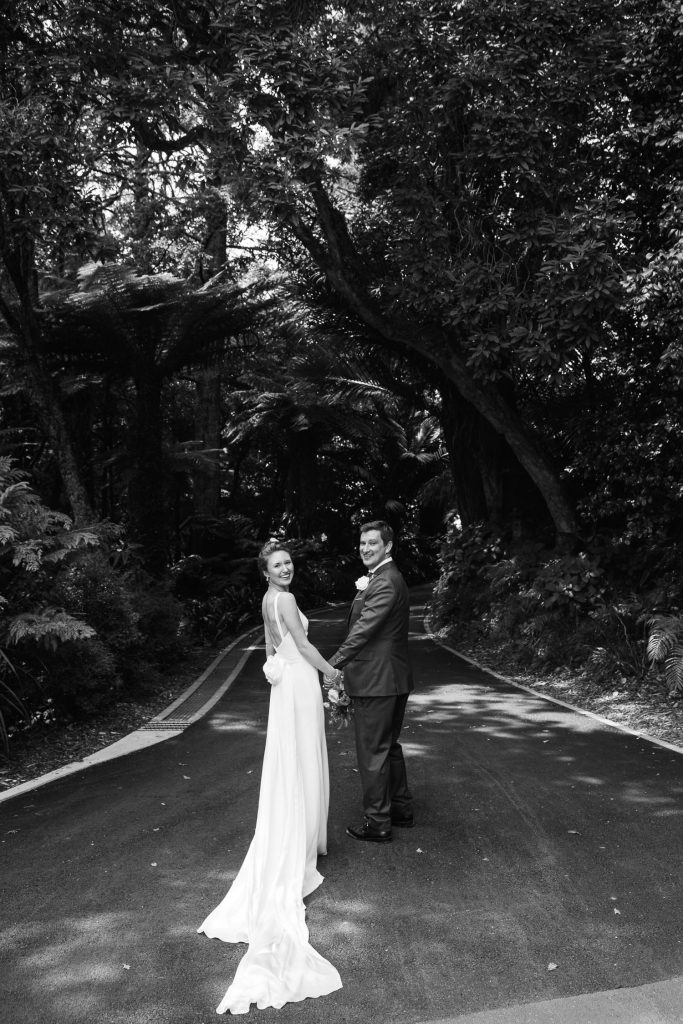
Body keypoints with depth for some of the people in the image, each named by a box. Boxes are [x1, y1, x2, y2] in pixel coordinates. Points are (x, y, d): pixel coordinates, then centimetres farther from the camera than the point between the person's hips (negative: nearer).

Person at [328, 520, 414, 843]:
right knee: (389, 745, 22)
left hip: (376, 681, -11)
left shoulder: (385, 583, -19)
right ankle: (401, 809, 34)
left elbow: (363, 630, -25)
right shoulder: (388, 578, 15)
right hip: (393, 679, 11)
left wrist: (334, 665, -23)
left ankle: (377, 823, 11)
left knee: (372, 751, 0)